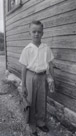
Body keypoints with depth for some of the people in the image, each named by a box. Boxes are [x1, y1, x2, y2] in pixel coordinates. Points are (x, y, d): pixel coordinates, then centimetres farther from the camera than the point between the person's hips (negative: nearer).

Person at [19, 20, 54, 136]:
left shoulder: (46, 48, -2)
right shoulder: (27, 49, -6)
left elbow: (50, 65, 5)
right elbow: (24, 68, -3)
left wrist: (51, 79, 3)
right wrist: (23, 85, -1)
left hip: (43, 77, 2)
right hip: (31, 76, -1)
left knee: (42, 101, 13)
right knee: (31, 102, 10)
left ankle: (41, 122, 37)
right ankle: (32, 125, 31)